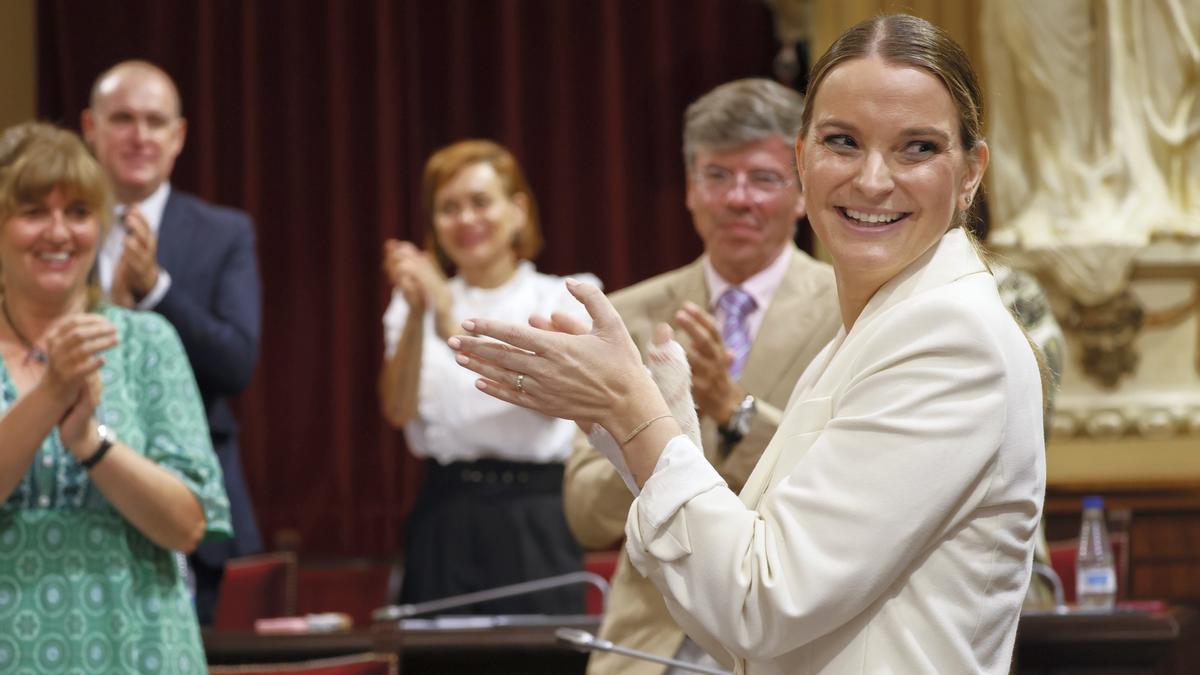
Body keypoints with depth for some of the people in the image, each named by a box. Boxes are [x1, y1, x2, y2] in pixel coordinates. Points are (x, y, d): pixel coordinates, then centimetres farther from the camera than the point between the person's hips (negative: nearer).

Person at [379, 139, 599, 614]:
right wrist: (417, 314, -17)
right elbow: (399, 410, -4)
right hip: (445, 518, 2)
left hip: (535, 525, -2)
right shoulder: (419, 306, 11)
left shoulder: (559, 300, 6)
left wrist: (452, 323, -24)